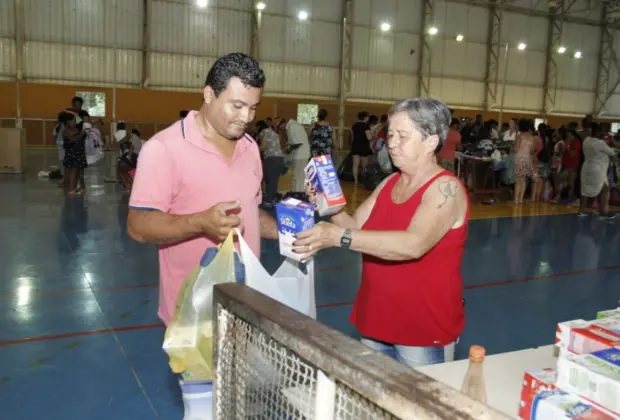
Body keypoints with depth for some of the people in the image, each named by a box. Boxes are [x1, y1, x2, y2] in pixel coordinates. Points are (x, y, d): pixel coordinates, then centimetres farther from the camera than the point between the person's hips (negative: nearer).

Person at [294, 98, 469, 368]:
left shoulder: (446, 189, -18)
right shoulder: (388, 184, 5)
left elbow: (413, 244, -33)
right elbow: (356, 227, 5)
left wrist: (339, 237, -37)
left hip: (424, 329, -7)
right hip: (376, 321, 7)